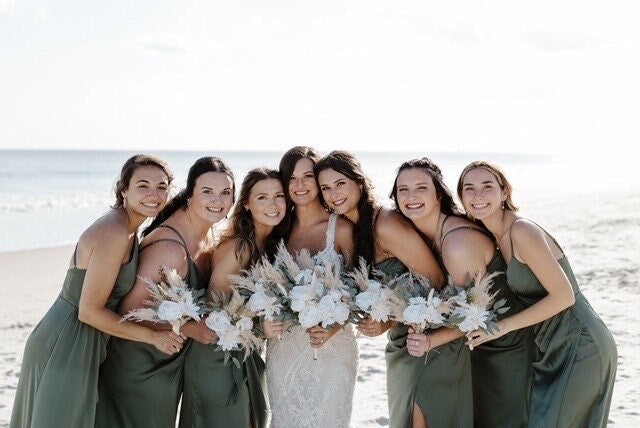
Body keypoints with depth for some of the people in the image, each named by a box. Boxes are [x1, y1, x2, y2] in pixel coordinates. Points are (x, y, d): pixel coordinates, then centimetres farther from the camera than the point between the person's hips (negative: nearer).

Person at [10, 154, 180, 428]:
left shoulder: (127, 230, 7)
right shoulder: (114, 233, -22)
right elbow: (90, 311, -22)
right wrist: (153, 336, -15)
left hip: (87, 343, 10)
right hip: (65, 346, -10)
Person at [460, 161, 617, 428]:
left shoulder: (523, 231, -19)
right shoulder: (495, 236, 7)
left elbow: (564, 296, -20)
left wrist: (503, 326, -17)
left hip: (579, 348, -9)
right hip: (554, 348, 9)